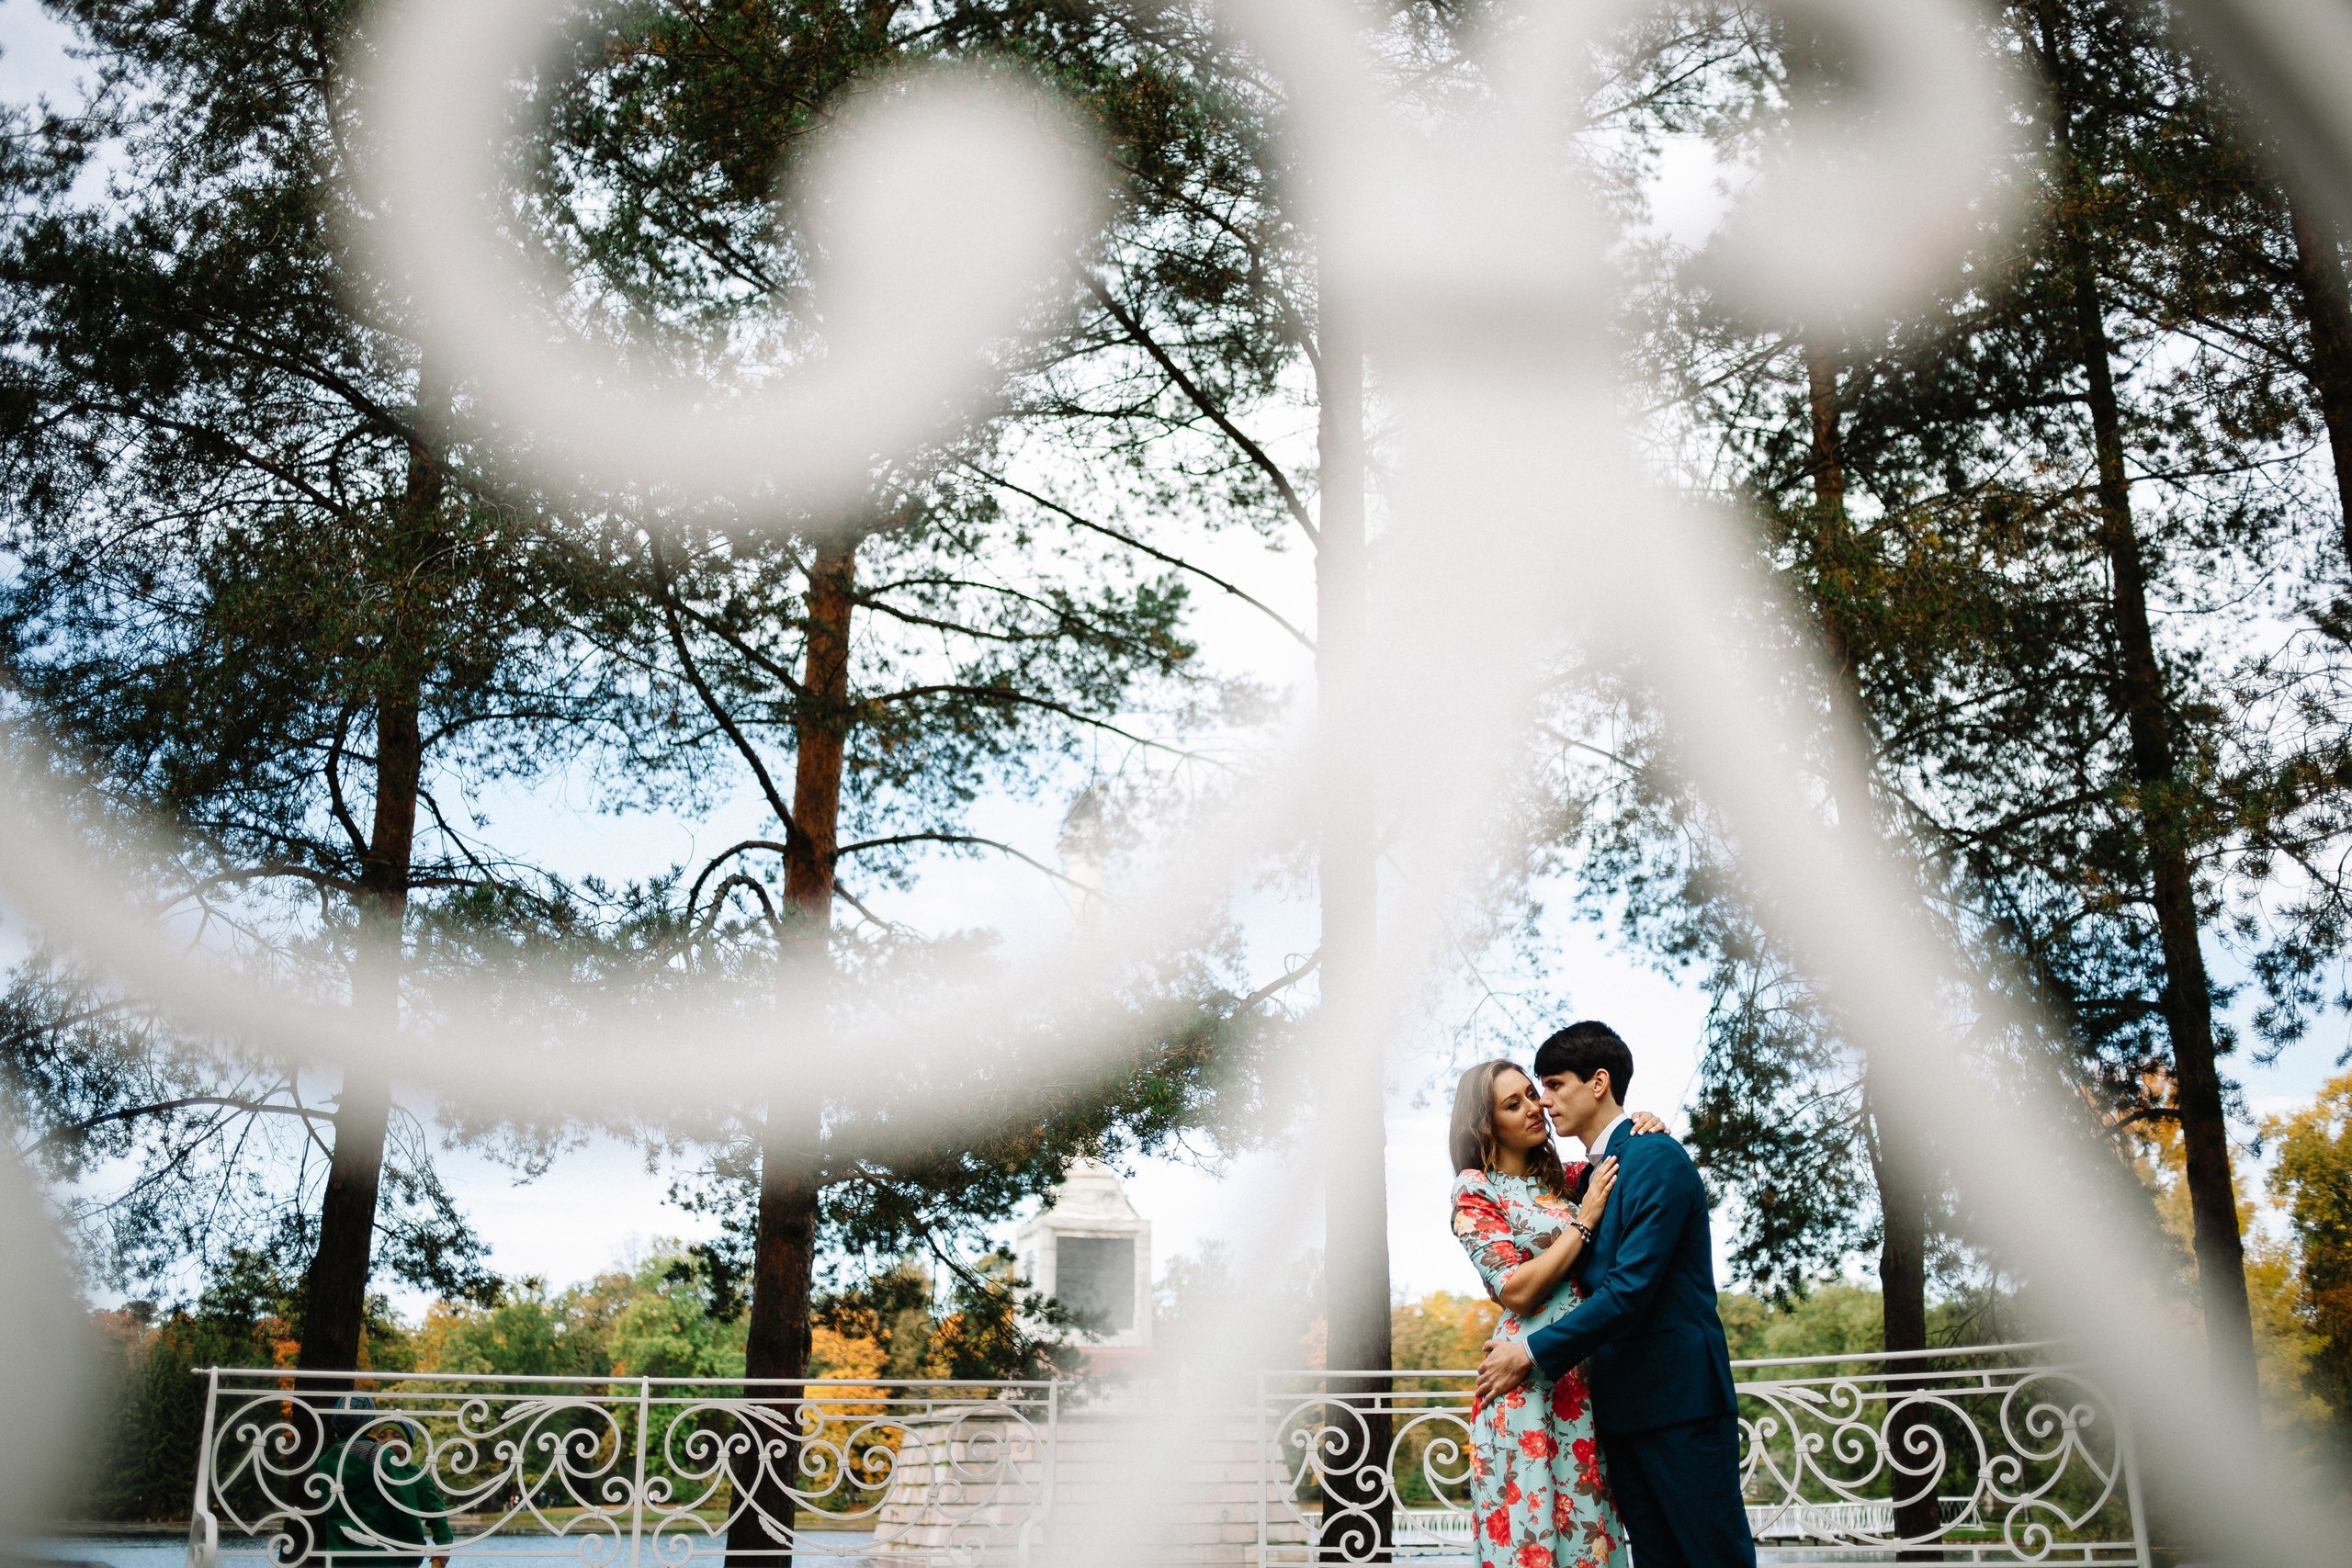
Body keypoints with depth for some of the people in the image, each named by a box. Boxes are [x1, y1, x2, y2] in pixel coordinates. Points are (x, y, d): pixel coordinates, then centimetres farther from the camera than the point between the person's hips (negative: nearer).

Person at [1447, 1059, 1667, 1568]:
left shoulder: (1564, 1180, 12)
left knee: (1589, 1526, 6)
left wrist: (1647, 1129, 1)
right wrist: (1584, 1219, -11)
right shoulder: (1476, 1190, -3)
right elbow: (1517, 1291, -13)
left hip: (1586, 1377, 6)